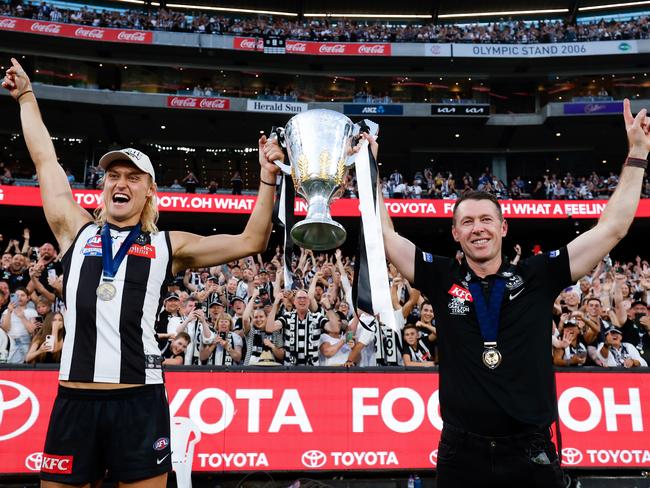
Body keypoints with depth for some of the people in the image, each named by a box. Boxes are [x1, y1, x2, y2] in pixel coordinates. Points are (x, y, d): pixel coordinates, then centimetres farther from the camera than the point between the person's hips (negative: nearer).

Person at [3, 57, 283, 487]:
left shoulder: (168, 246, 9)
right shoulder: (76, 231, 13)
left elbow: (250, 242, 7)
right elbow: (45, 160, 23)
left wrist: (268, 178, -1)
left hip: (139, 399, -1)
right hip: (74, 398, 2)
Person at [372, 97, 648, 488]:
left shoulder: (538, 276, 1)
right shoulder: (442, 279, 0)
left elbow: (612, 228, 3)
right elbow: (385, 234, 2)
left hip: (531, 453, 1)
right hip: (463, 454, 0)